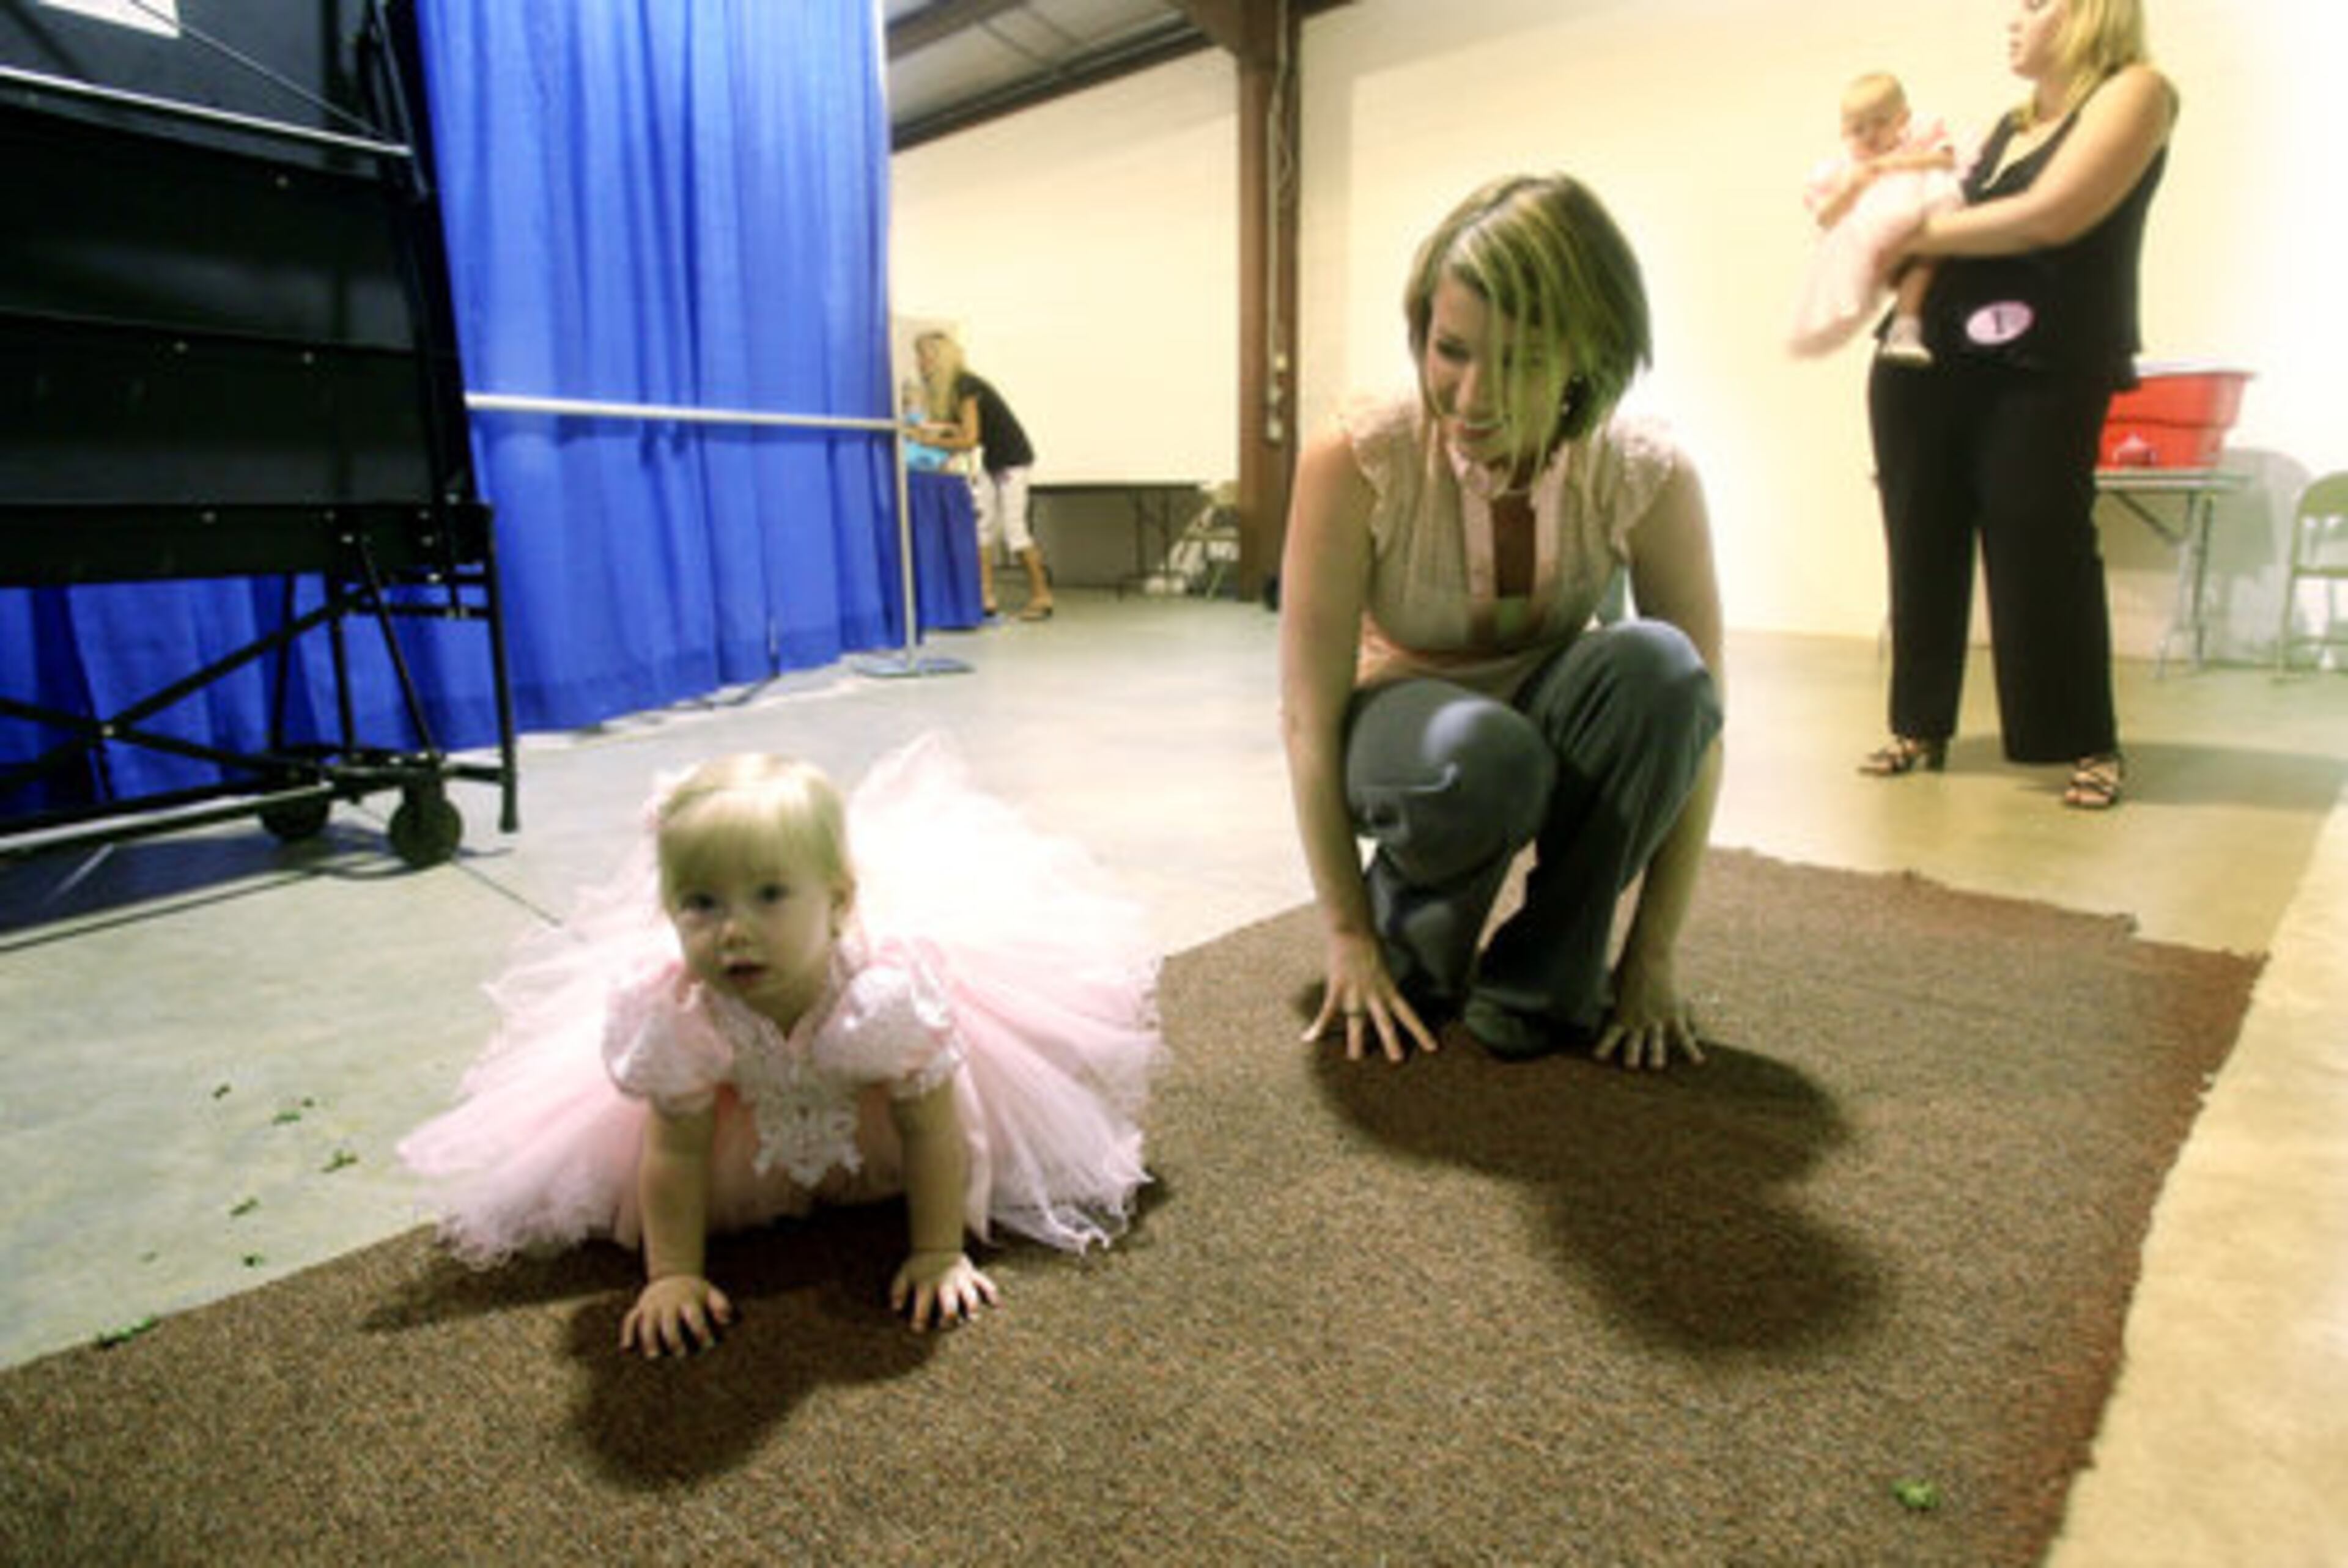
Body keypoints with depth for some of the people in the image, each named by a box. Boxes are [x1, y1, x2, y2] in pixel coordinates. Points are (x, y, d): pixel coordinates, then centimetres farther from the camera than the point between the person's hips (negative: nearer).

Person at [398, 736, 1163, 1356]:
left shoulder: (890, 990, -46)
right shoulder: (675, 1017, -38)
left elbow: (932, 1134, -32)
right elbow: (679, 1154, -23)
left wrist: (941, 1255, -26)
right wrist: (673, 1276, -21)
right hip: (754, 1109, 2)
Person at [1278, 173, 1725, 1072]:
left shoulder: (1650, 481, -20)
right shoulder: (1356, 462, -25)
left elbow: (1691, 707, -16)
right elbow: (1308, 718, -23)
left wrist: (1651, 956, -17)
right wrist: (1347, 937, -20)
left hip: (1549, 726, 3)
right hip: (1397, 725, -2)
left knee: (1654, 662, -31)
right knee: (1479, 753, -38)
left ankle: (1541, 985, -13)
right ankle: (1411, 957, -4)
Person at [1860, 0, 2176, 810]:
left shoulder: (2134, 90, 0)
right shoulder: (2007, 126, 21)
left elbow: (2051, 216, -14)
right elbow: (1957, 231, 14)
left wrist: (1920, 230, -7)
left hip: (2044, 372, -6)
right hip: (1931, 363, 7)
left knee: (2042, 547, -7)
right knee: (1922, 543, 3)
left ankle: (2092, 743, 5)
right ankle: (1921, 726, 11)